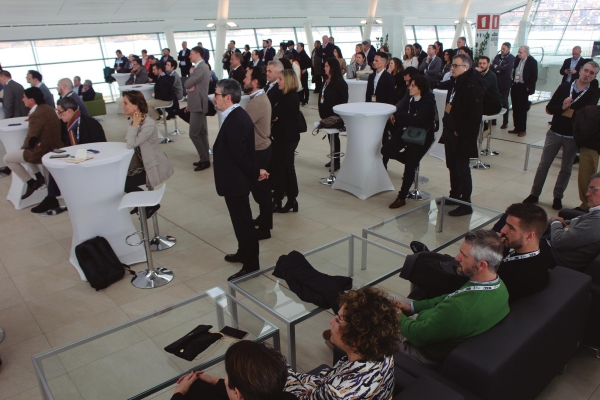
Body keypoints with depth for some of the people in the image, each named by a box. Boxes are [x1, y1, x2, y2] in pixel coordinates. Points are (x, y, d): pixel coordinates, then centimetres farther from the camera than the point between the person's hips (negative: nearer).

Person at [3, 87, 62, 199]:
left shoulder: (36, 115, -21)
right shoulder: (49, 108, 6)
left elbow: (31, 139, -17)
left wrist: (23, 148, 1)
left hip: (43, 151, -9)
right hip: (53, 147, 9)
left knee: (7, 158, 4)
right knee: (25, 150, 32)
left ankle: (31, 183, 6)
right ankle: (39, 177, 23)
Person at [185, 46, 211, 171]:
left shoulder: (200, 68, -18)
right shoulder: (202, 67, 16)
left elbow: (186, 84, -23)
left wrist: (190, 86, -2)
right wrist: (190, 104, 14)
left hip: (198, 105, -11)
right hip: (198, 104, 11)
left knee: (194, 134, -8)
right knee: (202, 133, 12)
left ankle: (205, 160, -3)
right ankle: (205, 159, 18)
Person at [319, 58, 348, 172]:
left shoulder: (340, 82, -14)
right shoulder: (326, 80, 10)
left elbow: (344, 100, -15)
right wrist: (321, 111, 11)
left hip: (335, 114, -8)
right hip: (326, 113, 8)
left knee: (334, 137, -2)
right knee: (330, 136, 14)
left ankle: (337, 162, 7)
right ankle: (333, 158, 25)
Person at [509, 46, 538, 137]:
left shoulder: (532, 61, -10)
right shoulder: (517, 59, 7)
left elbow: (534, 77, -11)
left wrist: (528, 87, -15)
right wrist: (512, 82, 9)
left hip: (523, 88, -6)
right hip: (515, 86, 6)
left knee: (522, 109, 0)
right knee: (515, 109, 10)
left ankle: (523, 130, 8)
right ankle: (517, 128, 20)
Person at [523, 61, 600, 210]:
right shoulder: (564, 87, 0)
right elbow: (549, 108, -2)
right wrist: (562, 107, -19)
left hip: (573, 137, -1)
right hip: (554, 133, 1)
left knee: (566, 169, 9)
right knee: (543, 165, 5)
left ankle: (558, 197, 21)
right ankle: (534, 194, 14)